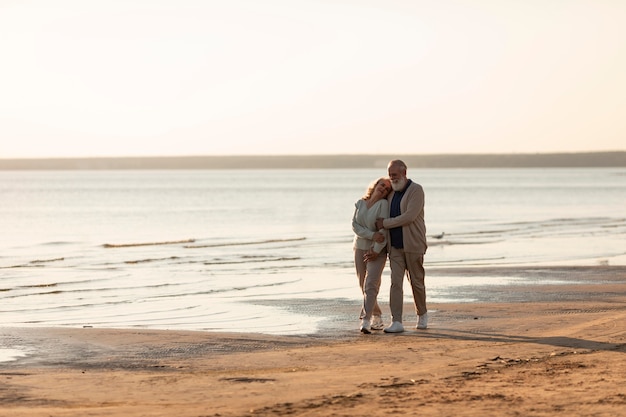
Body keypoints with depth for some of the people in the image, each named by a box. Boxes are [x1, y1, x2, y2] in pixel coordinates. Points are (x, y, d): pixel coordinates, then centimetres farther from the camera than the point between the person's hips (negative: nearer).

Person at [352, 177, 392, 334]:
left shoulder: (384, 204, -9)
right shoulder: (360, 203, 5)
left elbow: (384, 229, -15)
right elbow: (355, 225, -4)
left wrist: (376, 250, -20)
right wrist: (372, 235, -19)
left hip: (378, 250, -5)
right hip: (360, 247, 5)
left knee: (371, 284, -17)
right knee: (364, 287, 10)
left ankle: (365, 321, -23)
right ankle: (377, 318, 25)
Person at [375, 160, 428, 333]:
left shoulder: (416, 190, -11)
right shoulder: (391, 193, 11)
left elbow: (409, 217, -22)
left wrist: (385, 224, -16)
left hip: (413, 245, -5)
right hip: (395, 247, 5)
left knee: (416, 282, 6)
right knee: (396, 282, -7)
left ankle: (422, 314, 31)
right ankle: (396, 322, -12)